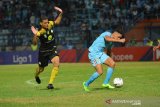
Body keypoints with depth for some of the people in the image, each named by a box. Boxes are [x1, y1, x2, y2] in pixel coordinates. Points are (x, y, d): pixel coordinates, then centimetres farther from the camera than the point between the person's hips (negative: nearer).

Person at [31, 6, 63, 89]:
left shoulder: (50, 24, -11)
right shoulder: (40, 32, -26)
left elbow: (57, 22, 12)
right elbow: (34, 43, -29)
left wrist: (60, 14, 0)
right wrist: (35, 35, -46)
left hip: (52, 50, 3)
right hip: (43, 51, -3)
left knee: (56, 64, -23)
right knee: (41, 69, 15)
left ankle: (50, 83, -16)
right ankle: (36, 76, 55)